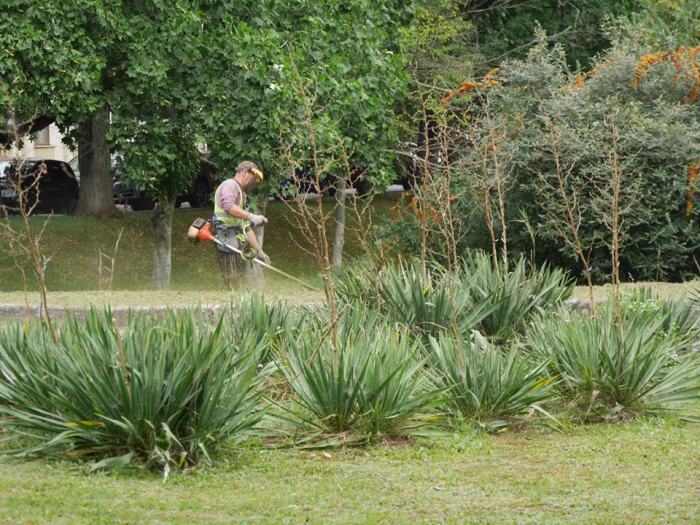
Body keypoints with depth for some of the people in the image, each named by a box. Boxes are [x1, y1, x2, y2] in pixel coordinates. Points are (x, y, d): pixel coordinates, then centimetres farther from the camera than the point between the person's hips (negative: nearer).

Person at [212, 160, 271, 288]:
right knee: (234, 283, -13)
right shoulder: (230, 185, -1)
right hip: (228, 239, -10)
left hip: (238, 243, 10)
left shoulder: (242, 194, 29)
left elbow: (246, 228, 30)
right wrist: (251, 216, -29)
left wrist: (259, 250, 26)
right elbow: (228, 206, -23)